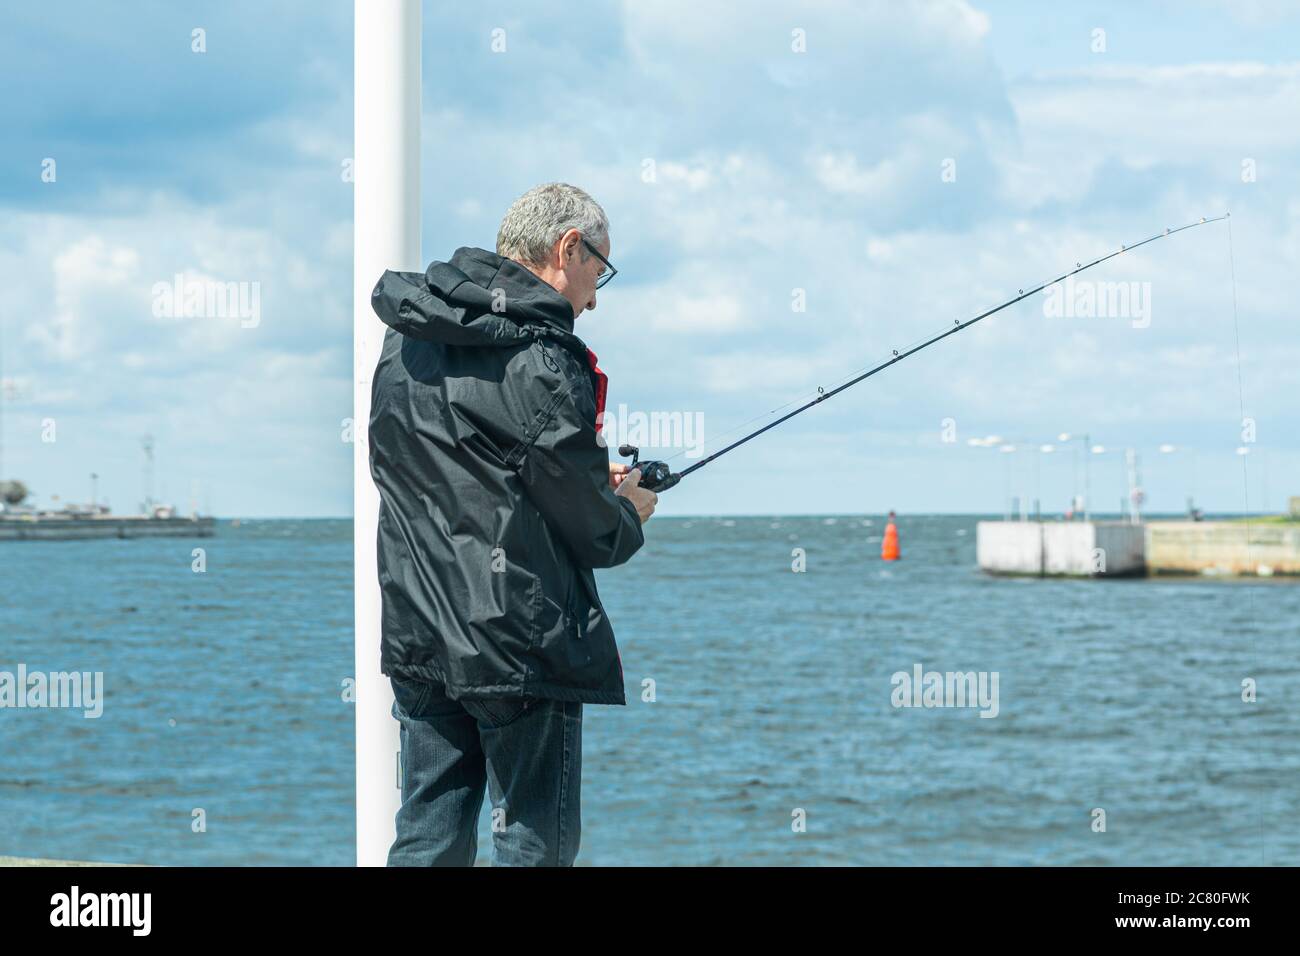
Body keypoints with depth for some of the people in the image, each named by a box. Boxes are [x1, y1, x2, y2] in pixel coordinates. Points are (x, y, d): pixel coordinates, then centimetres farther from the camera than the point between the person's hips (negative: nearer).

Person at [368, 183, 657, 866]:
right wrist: (629, 516, 14)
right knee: (535, 844, 1)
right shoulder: (540, 359, -15)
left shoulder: (403, 341, 10)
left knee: (426, 841, 12)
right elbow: (588, 528, -11)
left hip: (417, 640, 8)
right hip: (521, 645, -7)